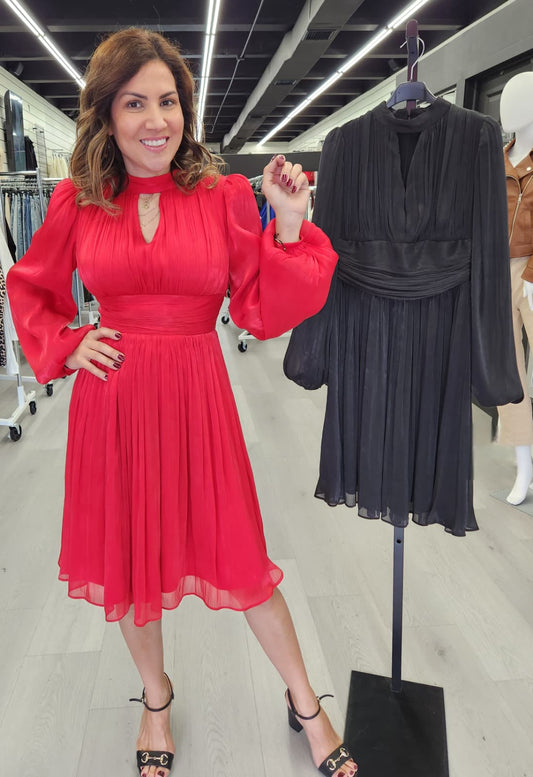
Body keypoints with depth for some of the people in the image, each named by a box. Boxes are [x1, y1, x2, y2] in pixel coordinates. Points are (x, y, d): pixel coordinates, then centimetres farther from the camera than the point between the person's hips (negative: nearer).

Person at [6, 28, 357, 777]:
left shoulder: (226, 195, -2)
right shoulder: (78, 201, 1)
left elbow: (262, 311, -4)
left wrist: (289, 228, -15)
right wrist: (64, 345, -1)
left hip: (197, 400, -1)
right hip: (111, 404, 2)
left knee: (238, 556, 8)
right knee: (128, 559, 16)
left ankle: (306, 705, 34)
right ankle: (156, 699, 45)